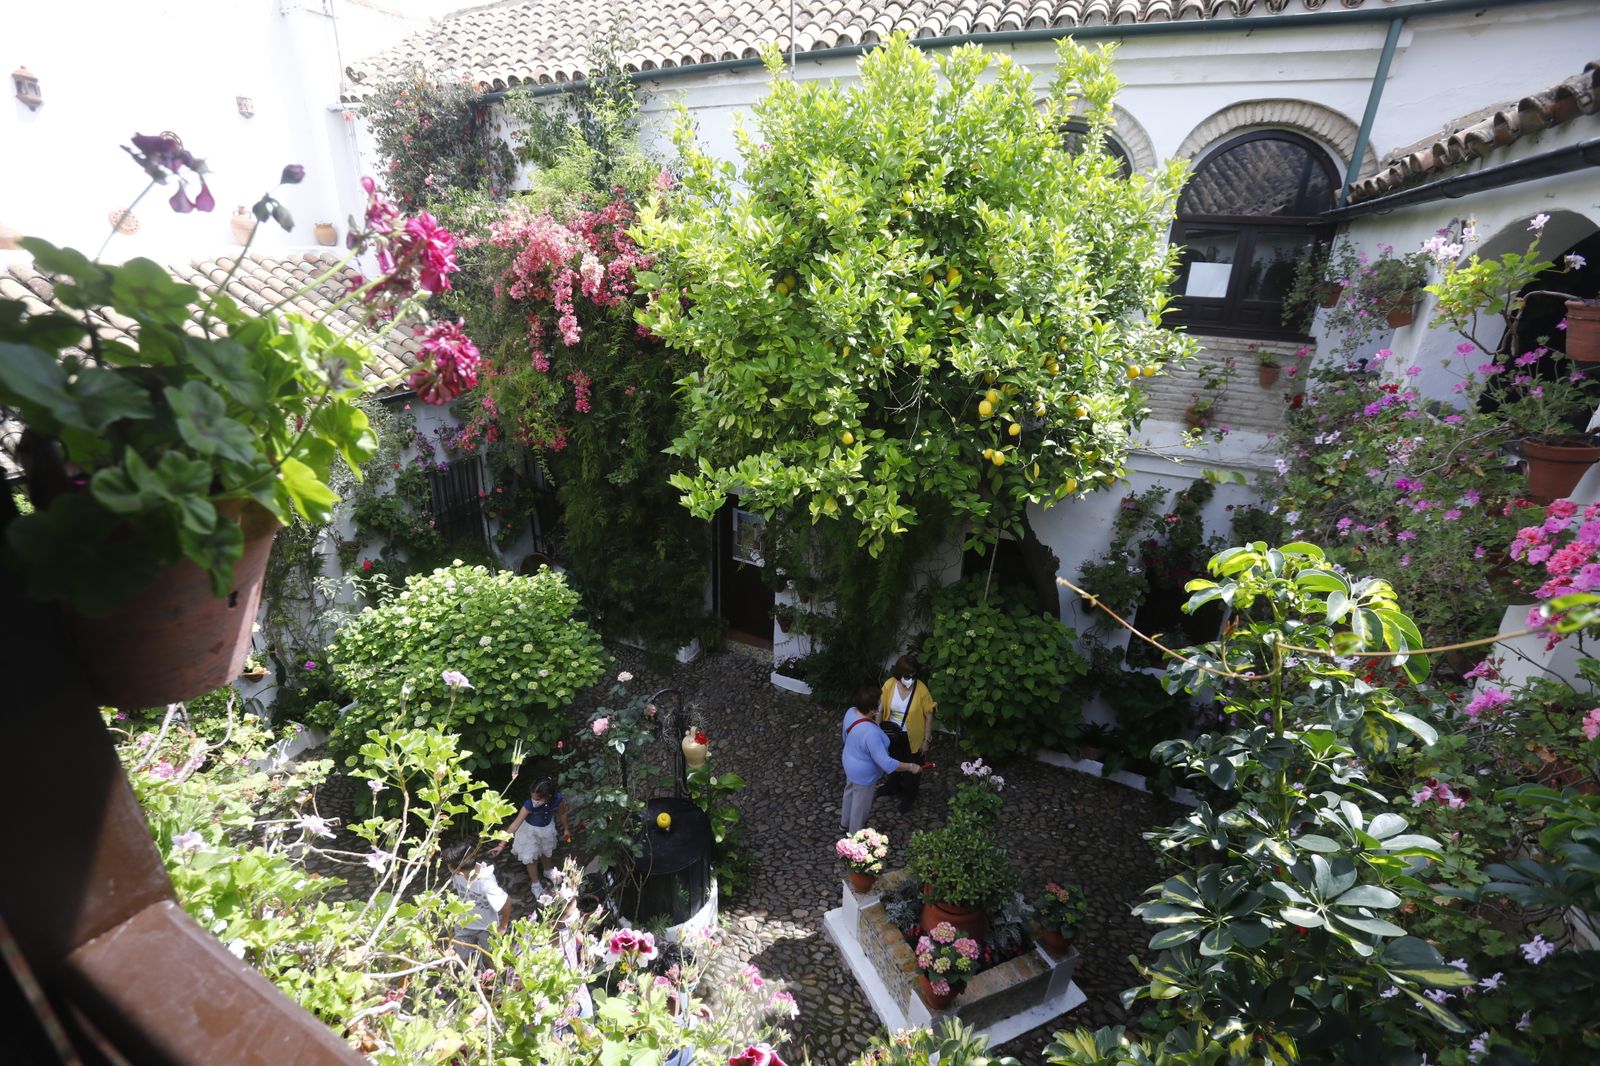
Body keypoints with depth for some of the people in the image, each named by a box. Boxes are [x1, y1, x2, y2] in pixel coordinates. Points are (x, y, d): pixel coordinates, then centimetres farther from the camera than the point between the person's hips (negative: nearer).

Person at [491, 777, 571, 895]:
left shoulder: (557, 799, -32)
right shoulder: (530, 805, -38)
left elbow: (562, 813, -11)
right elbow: (515, 824, -31)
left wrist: (566, 829, 5)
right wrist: (502, 844, -31)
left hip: (547, 828, 2)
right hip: (530, 830, -2)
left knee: (547, 852, 27)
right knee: (531, 857, 11)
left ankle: (548, 871, 59)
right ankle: (535, 884, 40)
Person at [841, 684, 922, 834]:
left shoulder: (851, 712, -16)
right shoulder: (870, 733, -42)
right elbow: (885, 762, -36)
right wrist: (910, 767, -26)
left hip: (850, 763, 8)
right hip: (864, 774, -8)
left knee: (850, 793, 32)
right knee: (860, 805, 19)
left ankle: (845, 822, 57)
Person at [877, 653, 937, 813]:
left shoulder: (921, 689, -25)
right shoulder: (889, 685, -19)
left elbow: (928, 716, -14)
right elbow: (881, 709, -6)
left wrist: (926, 740, -10)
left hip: (912, 737, -3)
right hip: (892, 734, 3)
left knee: (911, 769, 18)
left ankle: (908, 798, 42)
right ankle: (893, 787, 54)